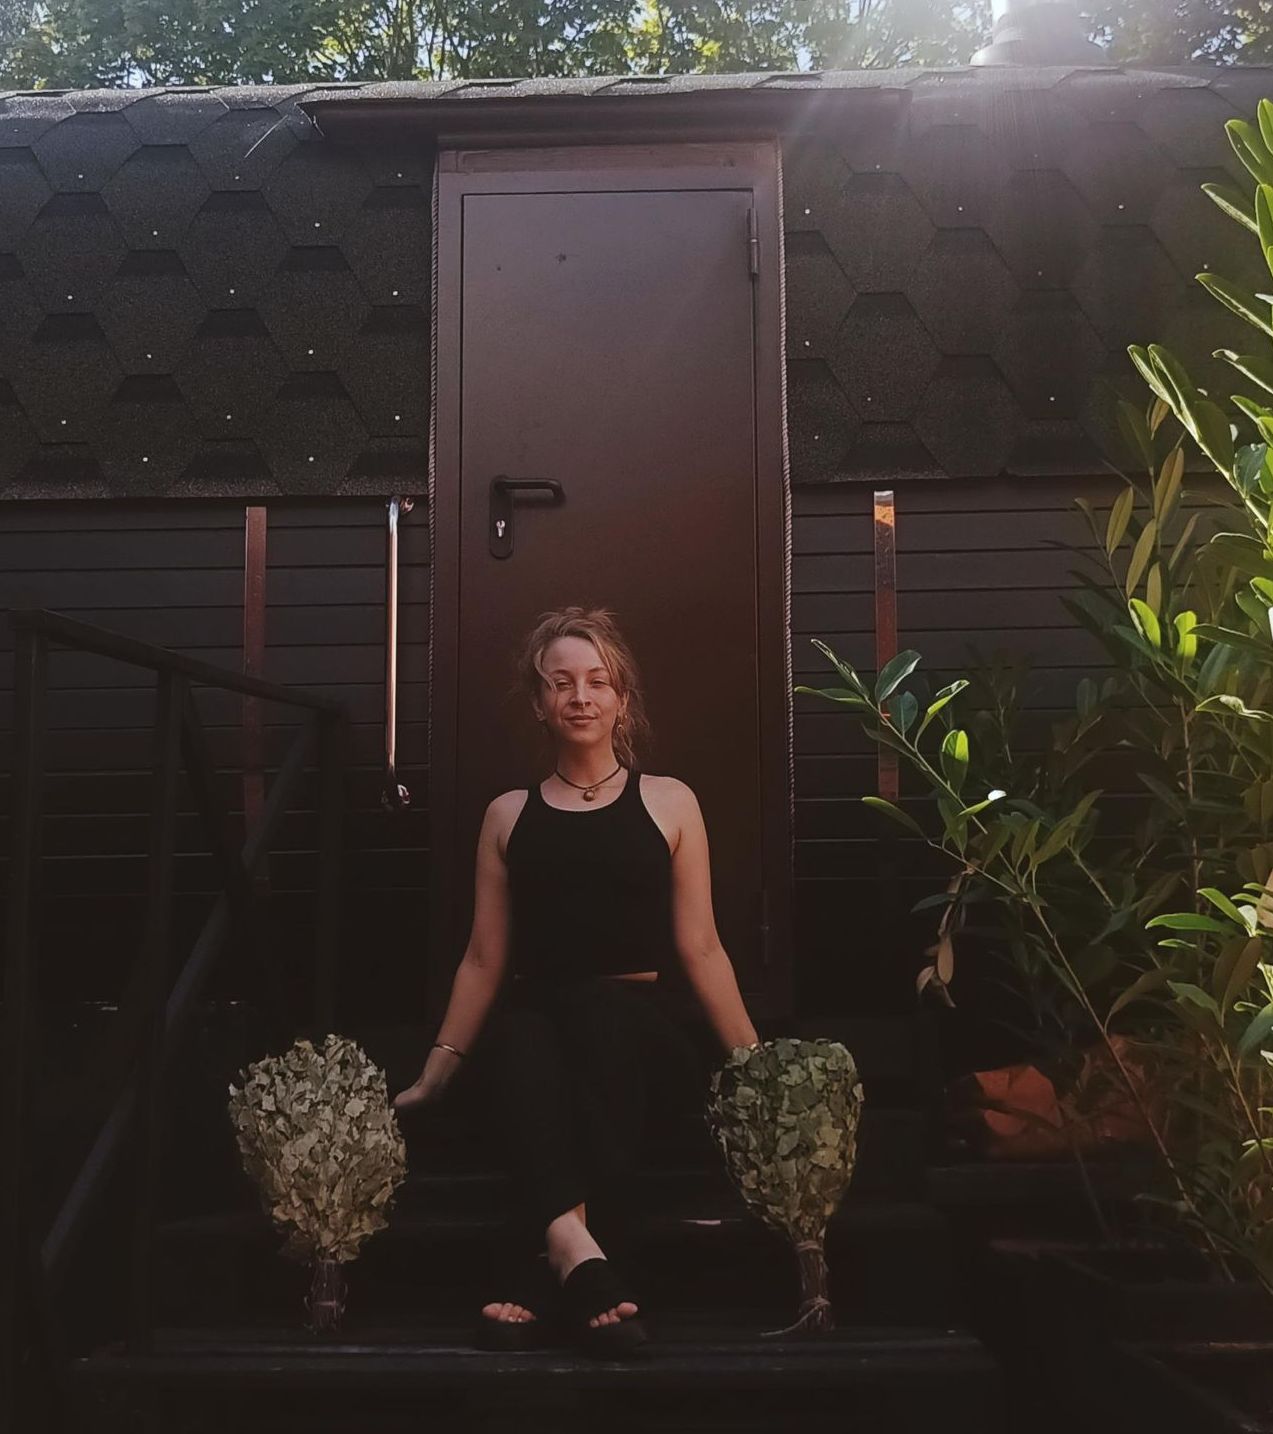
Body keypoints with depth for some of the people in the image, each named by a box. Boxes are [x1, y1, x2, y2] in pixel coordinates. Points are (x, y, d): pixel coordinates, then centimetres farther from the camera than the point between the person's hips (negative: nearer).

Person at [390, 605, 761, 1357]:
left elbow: (700, 949, 7)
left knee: (599, 1007, -37)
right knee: (520, 1034, -36)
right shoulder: (509, 814, 15)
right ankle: (574, 1247, -53)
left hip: (640, 1030, -1)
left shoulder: (669, 802, 10)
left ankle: (553, 1267, -41)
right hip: (538, 1023, 1)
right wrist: (436, 1073, 11)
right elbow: (484, 959, 16)